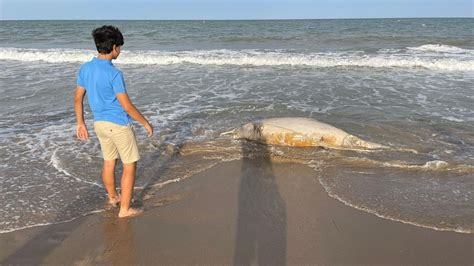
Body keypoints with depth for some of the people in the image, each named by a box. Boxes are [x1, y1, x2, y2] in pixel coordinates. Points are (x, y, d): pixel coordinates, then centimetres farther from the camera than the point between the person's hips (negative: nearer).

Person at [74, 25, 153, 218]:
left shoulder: (85, 68, 1)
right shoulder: (114, 74, -22)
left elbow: (78, 99, 7)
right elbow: (127, 106, -20)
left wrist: (80, 123, 17)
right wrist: (146, 123, -8)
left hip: (99, 123, 8)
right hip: (118, 124, -7)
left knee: (109, 161, 22)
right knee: (130, 165, 5)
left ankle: (112, 197, 40)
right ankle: (125, 209, 10)